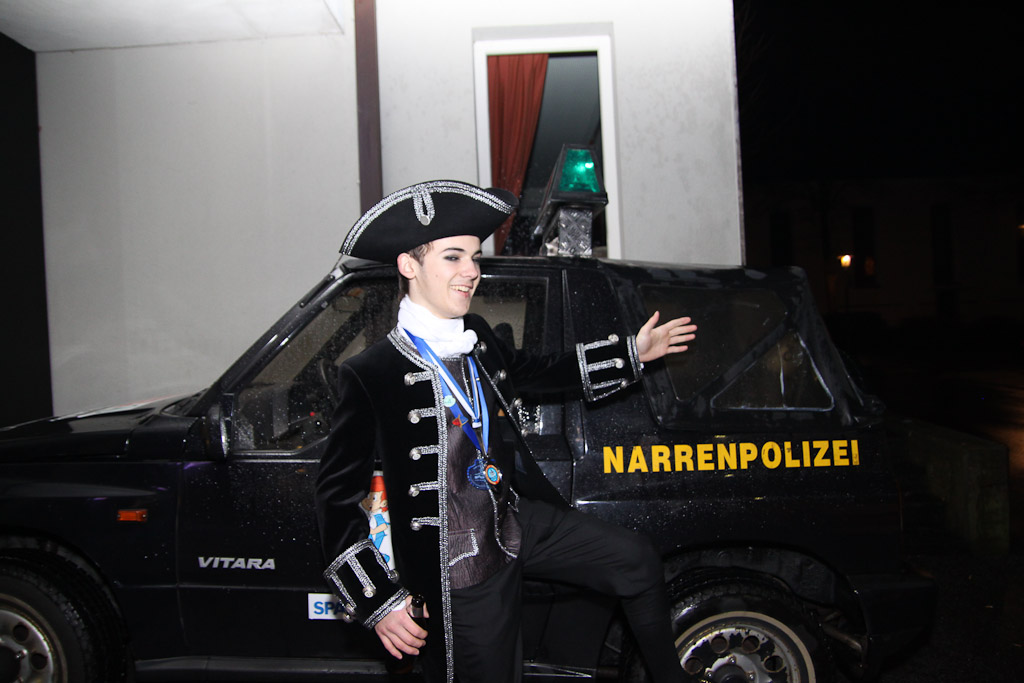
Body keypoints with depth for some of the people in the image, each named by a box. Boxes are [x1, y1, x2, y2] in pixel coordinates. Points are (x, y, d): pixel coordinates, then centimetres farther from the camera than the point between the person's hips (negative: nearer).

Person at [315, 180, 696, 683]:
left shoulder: (478, 339, 0)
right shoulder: (370, 376, -21)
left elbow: (536, 371, 21)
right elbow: (337, 496, -14)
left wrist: (631, 354, 19)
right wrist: (378, 600, -16)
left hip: (519, 523, 7)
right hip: (464, 575, -7)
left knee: (639, 561, 11)